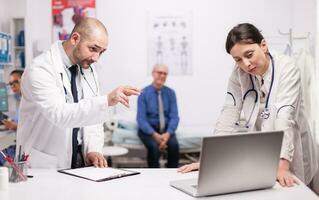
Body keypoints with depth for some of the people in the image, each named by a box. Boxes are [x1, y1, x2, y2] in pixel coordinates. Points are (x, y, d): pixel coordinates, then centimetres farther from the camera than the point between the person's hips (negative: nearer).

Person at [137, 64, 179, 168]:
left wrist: (168, 134, -22)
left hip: (166, 129, 2)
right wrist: (155, 135, -25)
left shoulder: (170, 93, 2)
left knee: (174, 145, -29)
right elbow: (141, 118, -11)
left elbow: (174, 117, -3)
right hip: (148, 129, -2)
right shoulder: (144, 93, -5)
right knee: (154, 146, -32)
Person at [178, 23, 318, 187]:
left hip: (290, 155, -3)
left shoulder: (286, 68, -16)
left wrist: (282, 166, -37)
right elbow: (229, 114, -11)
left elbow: (284, 117, -27)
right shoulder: (239, 73, -6)